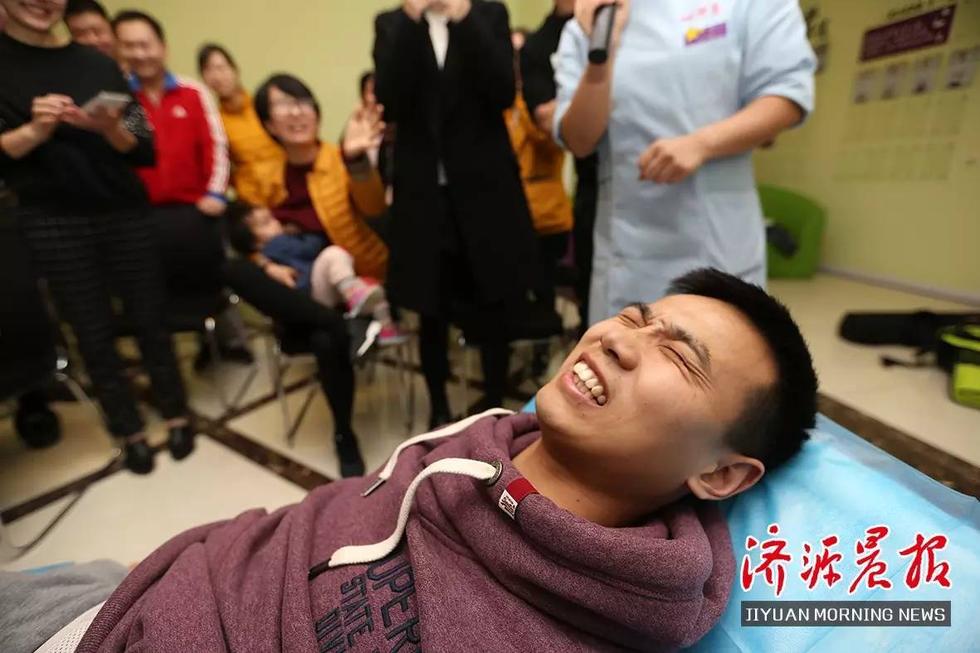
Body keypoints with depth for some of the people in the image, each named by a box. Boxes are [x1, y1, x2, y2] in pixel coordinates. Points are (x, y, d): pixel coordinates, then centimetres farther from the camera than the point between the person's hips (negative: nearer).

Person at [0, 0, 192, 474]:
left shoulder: (99, 65, 7)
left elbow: (146, 152, 4)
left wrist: (112, 129, -14)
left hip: (124, 213, 1)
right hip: (52, 223, -1)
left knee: (149, 319, 6)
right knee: (93, 333, 5)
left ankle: (176, 417, 21)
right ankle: (130, 432, 20)